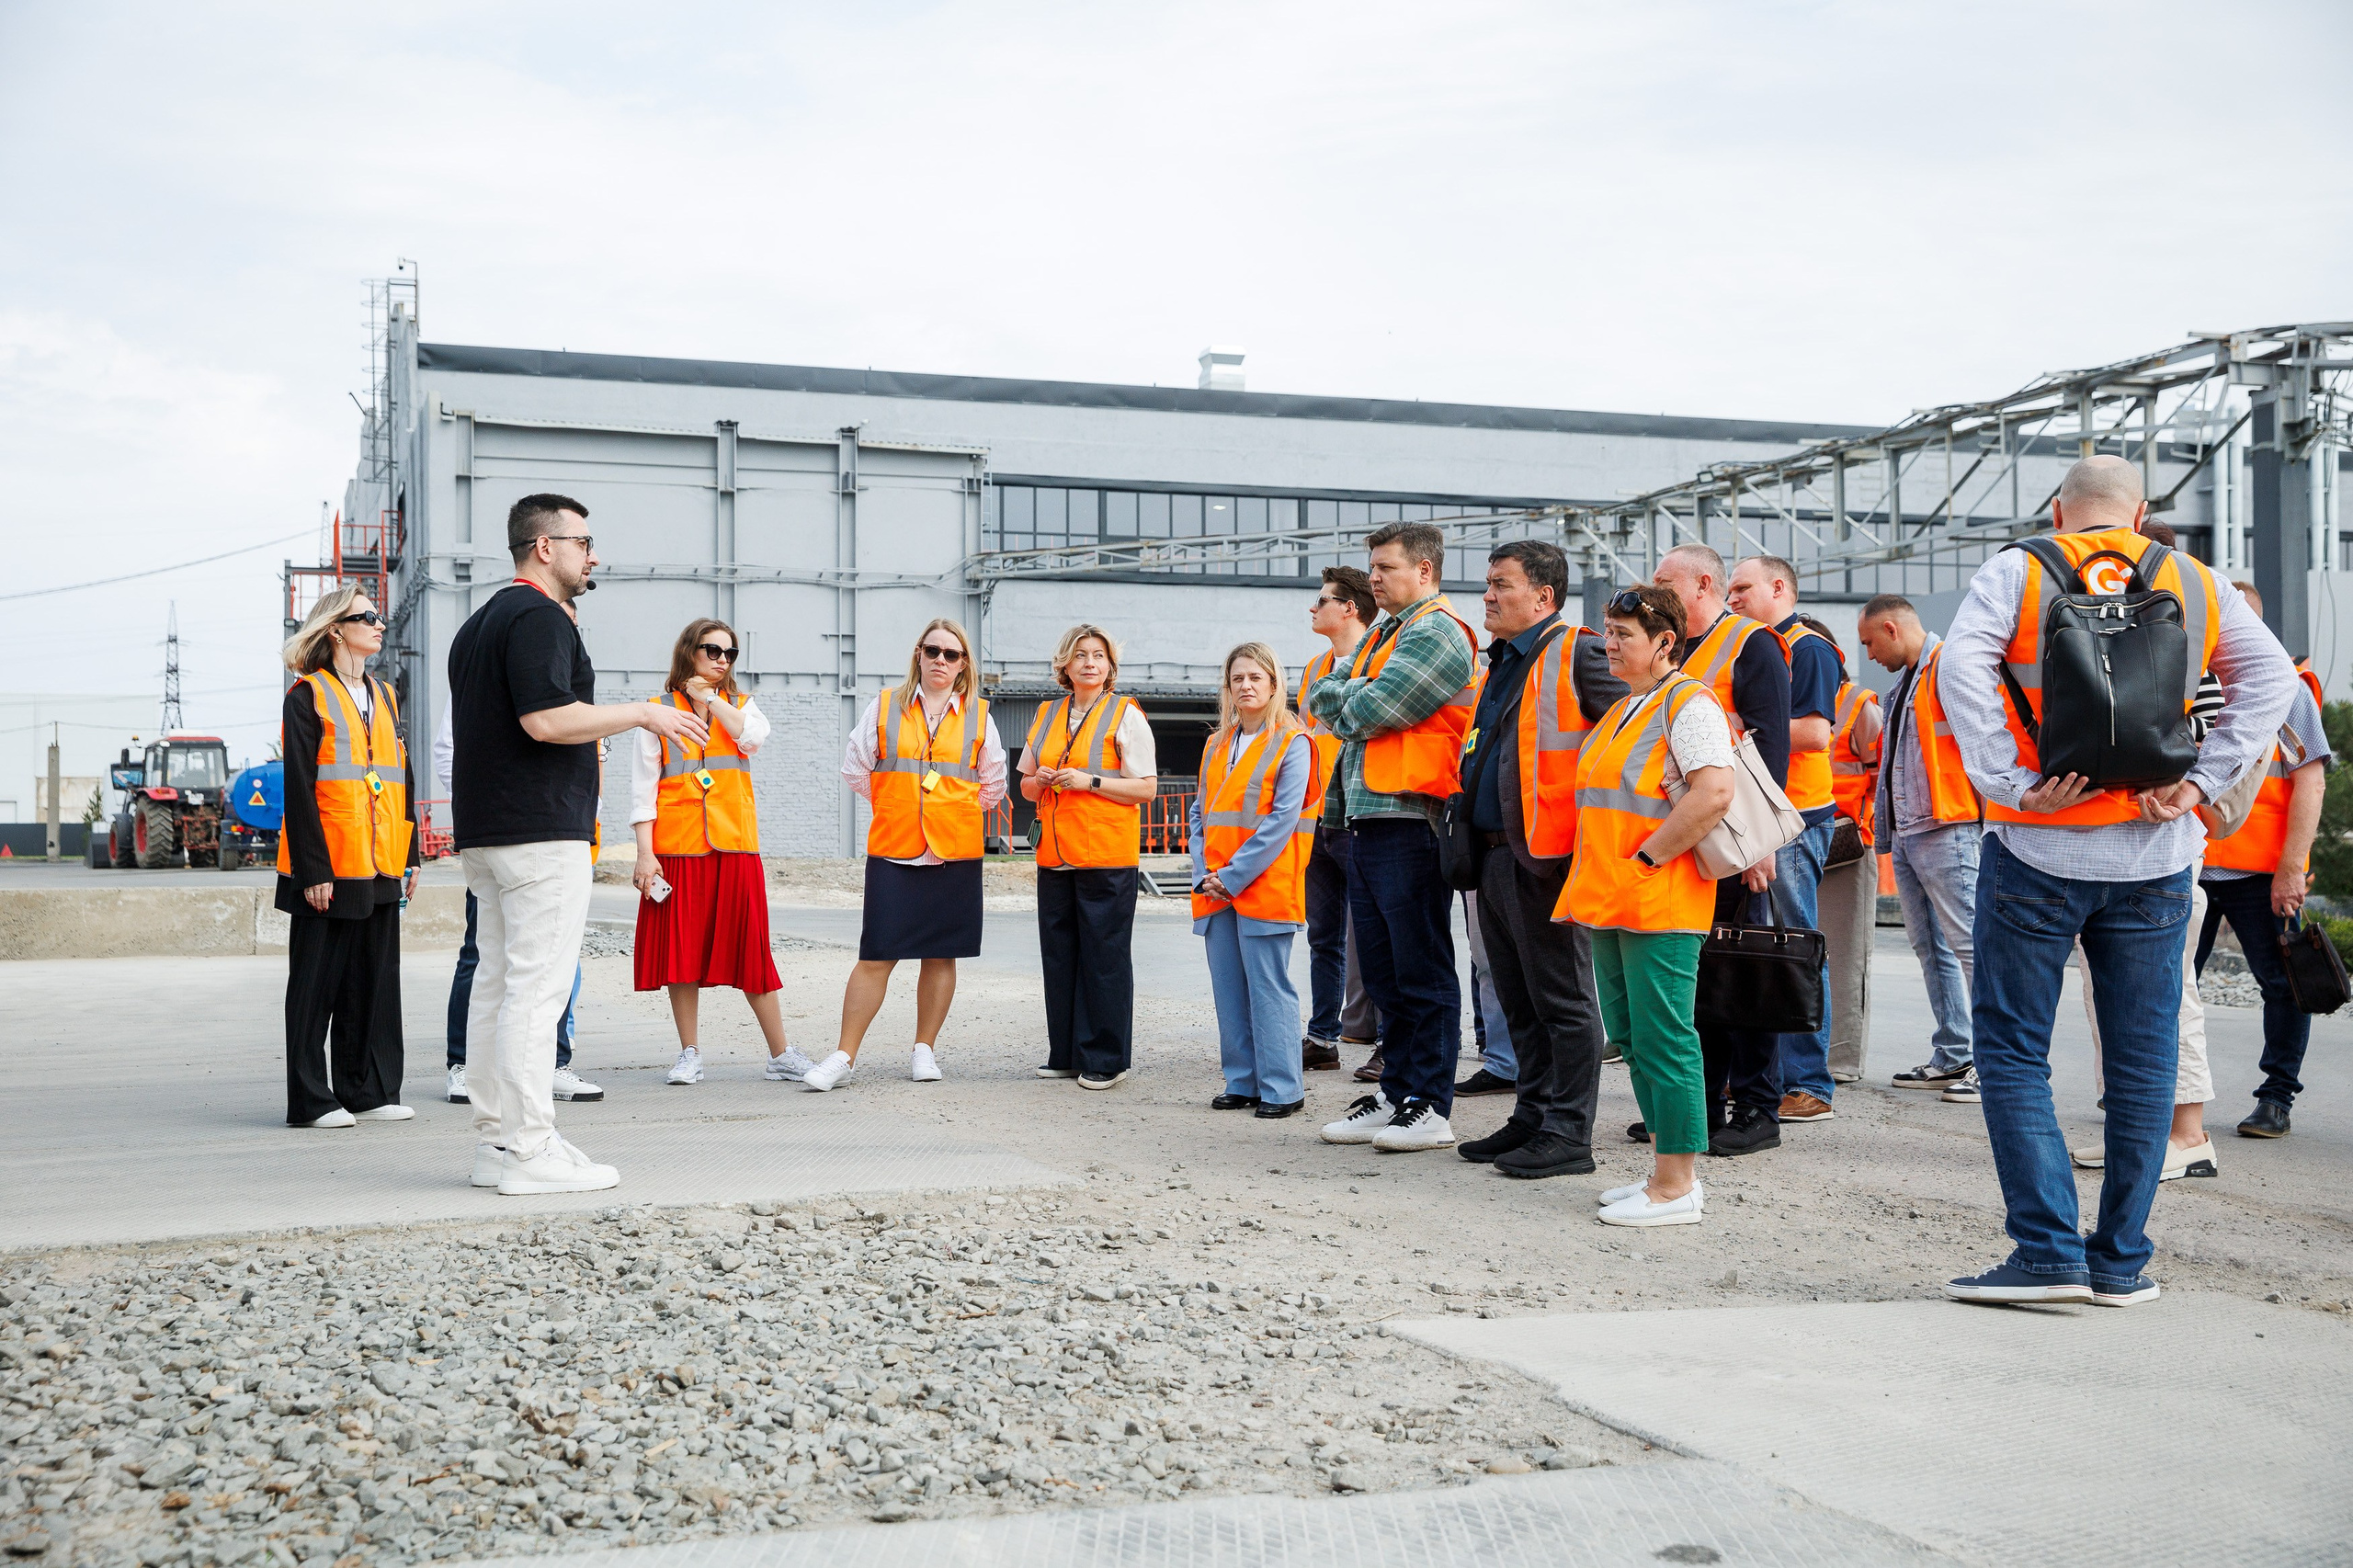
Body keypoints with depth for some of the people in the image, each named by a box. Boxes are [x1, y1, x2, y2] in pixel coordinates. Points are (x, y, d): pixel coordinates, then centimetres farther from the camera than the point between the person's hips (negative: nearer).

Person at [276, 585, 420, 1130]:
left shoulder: (383, 696, 16)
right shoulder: (307, 697, -5)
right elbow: (299, 790, -10)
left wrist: (410, 855, 12)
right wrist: (314, 870, -16)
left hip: (380, 866, 7)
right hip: (328, 869, -7)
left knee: (376, 979, 8)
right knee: (317, 982, 0)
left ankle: (369, 1091, 16)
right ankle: (311, 1100, 6)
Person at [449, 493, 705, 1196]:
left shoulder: (478, 624, 21)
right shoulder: (539, 617, -12)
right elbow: (546, 719, -22)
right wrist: (642, 712, -12)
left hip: (483, 833, 10)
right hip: (541, 833, -10)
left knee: (497, 981, 11)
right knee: (536, 987, -9)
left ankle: (495, 1140, 15)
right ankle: (531, 1150, -8)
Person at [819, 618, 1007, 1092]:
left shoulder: (978, 715, 8)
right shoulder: (885, 707, 5)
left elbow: (993, 784, 17)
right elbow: (855, 769, 11)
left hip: (955, 855, 1)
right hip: (892, 853, -1)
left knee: (940, 955, 6)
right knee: (876, 957, -5)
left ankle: (924, 1051, 18)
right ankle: (843, 1058, 0)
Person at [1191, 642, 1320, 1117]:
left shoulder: (1292, 743, -4)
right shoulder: (1217, 745, 17)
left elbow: (1283, 820, -11)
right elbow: (1200, 814, 16)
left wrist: (1234, 875, -14)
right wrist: (1204, 874, 0)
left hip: (1264, 888, -6)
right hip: (1217, 891, 6)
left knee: (1268, 988, -6)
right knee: (1228, 989, 8)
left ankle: (1282, 1089, 0)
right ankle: (1242, 1083, 16)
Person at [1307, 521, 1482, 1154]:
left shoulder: (1438, 634, -10)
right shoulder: (1380, 636, 21)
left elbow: (1369, 712, -16)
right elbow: (1318, 700, 15)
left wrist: (1348, 702, 4)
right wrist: (1358, 698, -3)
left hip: (1408, 822, -9)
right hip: (1364, 820, 9)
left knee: (1422, 970, -4)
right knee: (1383, 969, 13)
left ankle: (1431, 1107, 1)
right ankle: (1395, 1093, 20)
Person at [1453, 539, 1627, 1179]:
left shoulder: (1577, 654, -9)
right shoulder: (1501, 664, 19)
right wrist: (1472, 838, 21)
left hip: (1545, 859, -9)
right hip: (1496, 855, 9)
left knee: (1562, 1000, -2)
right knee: (1520, 1003, 15)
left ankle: (1568, 1135, 2)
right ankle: (1532, 1116, 24)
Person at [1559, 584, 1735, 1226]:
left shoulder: (1688, 704, -10)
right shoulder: (1620, 710, 19)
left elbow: (1713, 794, -22)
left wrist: (1646, 859, -19)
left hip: (1659, 904, -10)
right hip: (1606, 904, 10)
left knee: (1663, 1041, -7)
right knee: (1632, 1038, 12)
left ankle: (1676, 1188, -1)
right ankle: (1667, 1170, 21)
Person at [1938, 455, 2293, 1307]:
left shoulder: (2016, 571, 0)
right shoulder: (2195, 583, 9)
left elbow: (1961, 668, -15)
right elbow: (2271, 675, 2)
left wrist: (2016, 783, -14)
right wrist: (2199, 782, -3)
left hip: (2039, 849, -3)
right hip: (2155, 855, 3)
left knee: (2012, 1046, 4)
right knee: (2142, 1054, 10)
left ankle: (2048, 1250, -3)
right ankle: (2122, 1261, 14)